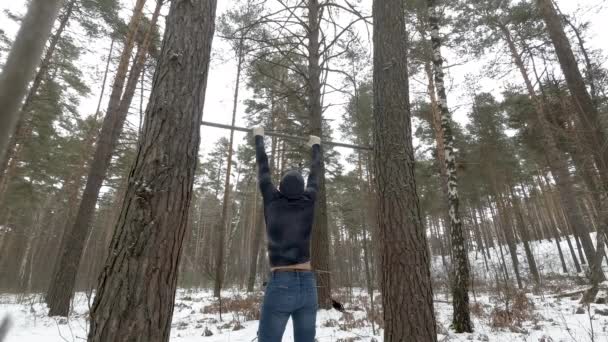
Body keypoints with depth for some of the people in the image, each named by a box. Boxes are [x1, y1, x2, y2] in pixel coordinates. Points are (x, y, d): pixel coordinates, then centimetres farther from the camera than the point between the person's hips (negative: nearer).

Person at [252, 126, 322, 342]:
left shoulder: (272, 202, -1)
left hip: (280, 285, -3)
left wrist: (259, 138, 25)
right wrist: (316, 146, 35)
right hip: (308, 285, 3)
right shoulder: (308, 203, 3)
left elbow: (263, 168, 11)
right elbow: (315, 173, 18)